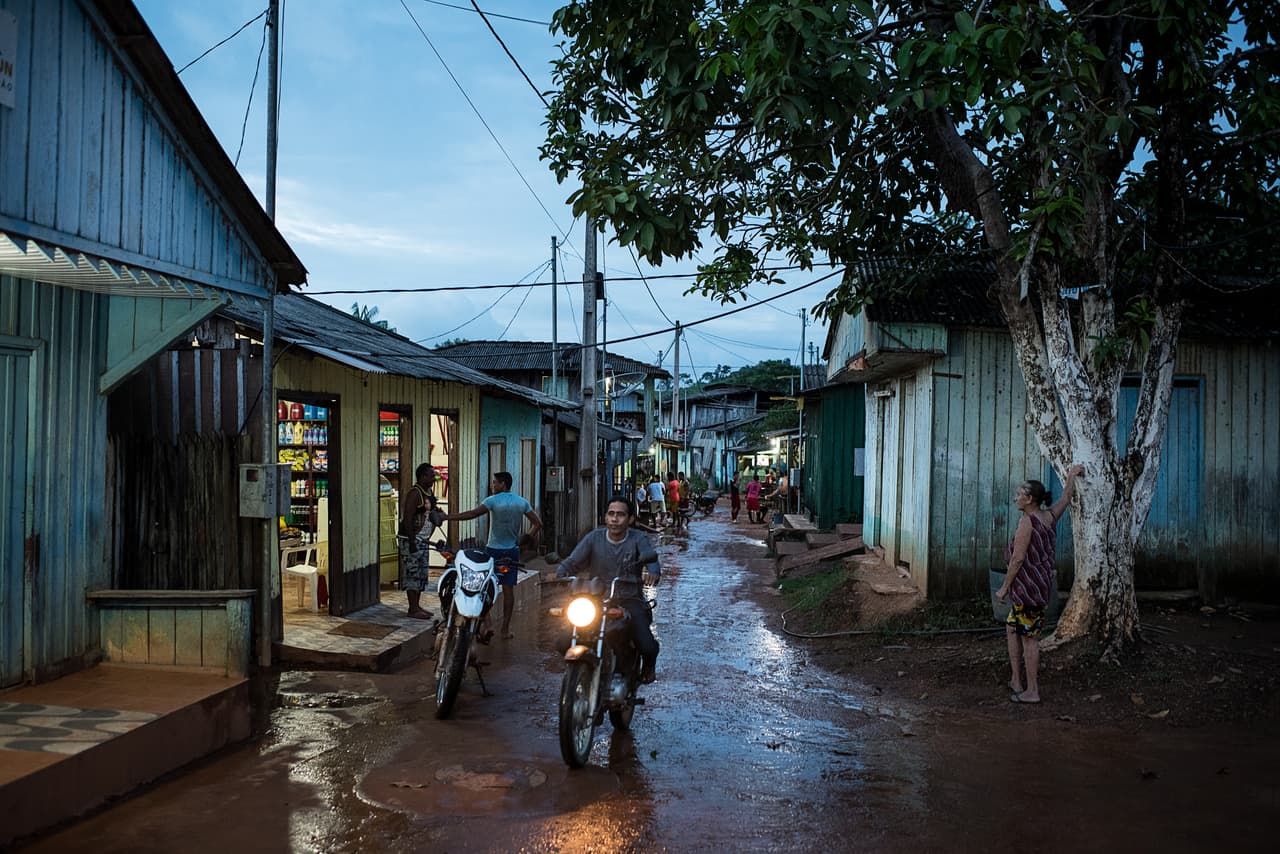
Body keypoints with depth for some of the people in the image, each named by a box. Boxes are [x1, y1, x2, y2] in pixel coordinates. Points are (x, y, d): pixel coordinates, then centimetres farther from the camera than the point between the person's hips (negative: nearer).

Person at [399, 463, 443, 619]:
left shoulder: (428, 492, 13)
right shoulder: (414, 493, -16)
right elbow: (407, 518, -20)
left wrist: (436, 513, 3)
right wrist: (412, 541, -23)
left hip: (423, 540, 10)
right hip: (411, 540, -10)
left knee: (422, 574, 12)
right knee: (413, 573, -6)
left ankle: (417, 606, 21)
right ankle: (413, 609, -2)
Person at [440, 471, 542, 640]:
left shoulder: (493, 501, -10)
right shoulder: (522, 502, 4)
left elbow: (472, 514, -18)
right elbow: (537, 524, 3)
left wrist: (447, 517, -14)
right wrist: (529, 537, 19)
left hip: (494, 550, -4)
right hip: (513, 550, 4)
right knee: (508, 589, 6)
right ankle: (505, 629, 10)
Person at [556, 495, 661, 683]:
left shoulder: (638, 539, -1)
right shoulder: (594, 538, 5)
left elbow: (651, 558, -19)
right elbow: (572, 561, -3)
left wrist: (653, 573, -43)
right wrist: (560, 574, -25)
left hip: (629, 600, -1)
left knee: (648, 647, -22)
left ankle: (648, 665, 19)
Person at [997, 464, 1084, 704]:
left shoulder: (1027, 522, -17)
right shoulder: (1049, 516, 7)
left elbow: (1017, 559, -17)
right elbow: (1066, 499, 26)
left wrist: (1005, 587, -11)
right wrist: (1071, 476, 40)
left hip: (1029, 585, -9)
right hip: (1042, 583, 9)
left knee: (1029, 637, -2)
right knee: (1012, 628, 17)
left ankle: (1032, 691, 5)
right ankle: (1017, 682, 21)